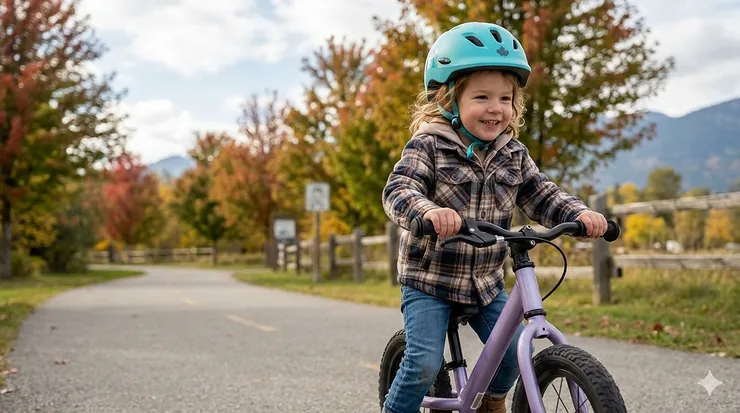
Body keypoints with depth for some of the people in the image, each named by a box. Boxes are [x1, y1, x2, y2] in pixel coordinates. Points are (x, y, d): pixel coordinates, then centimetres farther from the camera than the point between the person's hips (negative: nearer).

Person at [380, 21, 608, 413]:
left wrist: (580, 214, -19)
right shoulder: (428, 146, -14)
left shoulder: (513, 155, 2)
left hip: (485, 283, 5)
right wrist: (429, 211, -49)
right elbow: (398, 191, -26)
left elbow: (542, 195, 1)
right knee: (425, 362, -15)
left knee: (515, 350, 3)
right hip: (429, 281, -5)